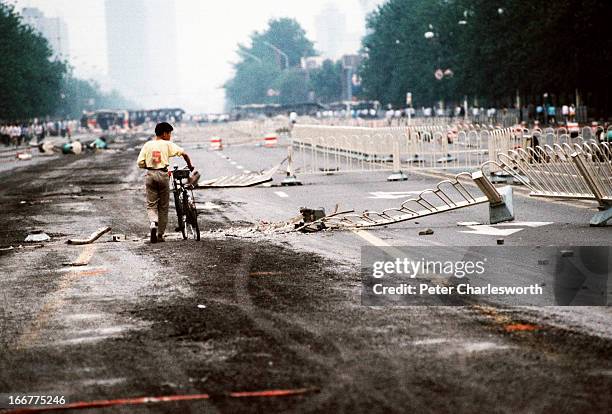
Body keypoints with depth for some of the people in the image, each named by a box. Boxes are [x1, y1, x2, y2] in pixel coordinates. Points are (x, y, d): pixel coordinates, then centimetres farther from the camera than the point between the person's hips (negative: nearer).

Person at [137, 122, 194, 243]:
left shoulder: (147, 145, 5)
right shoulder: (167, 144, -2)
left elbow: (140, 163, 1)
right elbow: (183, 153, -8)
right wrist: (190, 166, 7)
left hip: (150, 175, 2)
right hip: (162, 175, -2)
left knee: (151, 205, 8)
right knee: (163, 207, 9)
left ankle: (153, 223, -23)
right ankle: (160, 235, 12)